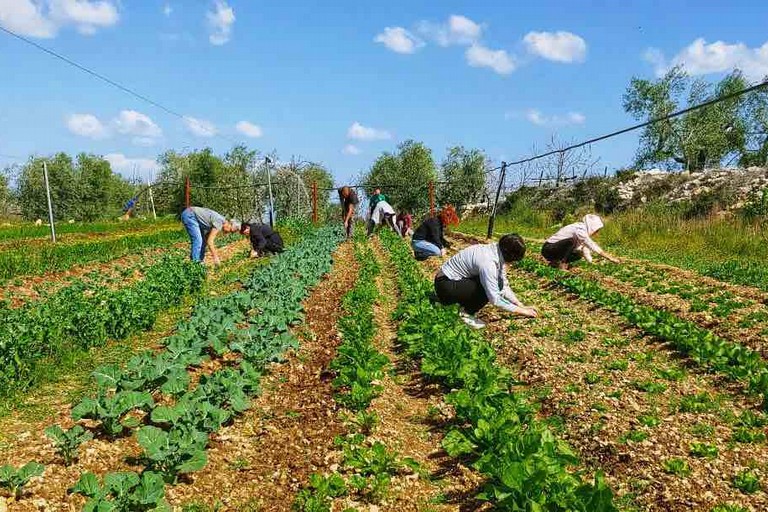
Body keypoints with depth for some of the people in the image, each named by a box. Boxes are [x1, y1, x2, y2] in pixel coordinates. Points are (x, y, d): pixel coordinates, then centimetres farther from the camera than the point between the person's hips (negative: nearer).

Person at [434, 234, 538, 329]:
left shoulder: (498, 254, -3)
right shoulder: (488, 261, -30)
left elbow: (504, 286, 6)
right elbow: (494, 298, -29)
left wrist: (521, 305, -2)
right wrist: (520, 311, -20)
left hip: (458, 279, 9)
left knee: (497, 285, -1)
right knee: (488, 289, -24)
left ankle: (465, 304, 9)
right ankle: (466, 313, -6)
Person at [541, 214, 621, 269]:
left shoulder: (582, 231, 8)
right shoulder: (579, 230, -21)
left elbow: (585, 249, 10)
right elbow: (593, 246, -25)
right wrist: (610, 258, -23)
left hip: (557, 249, 10)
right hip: (548, 249, -10)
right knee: (572, 241, -29)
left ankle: (556, 262, 6)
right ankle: (561, 264, -17)